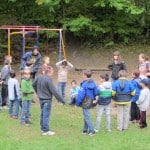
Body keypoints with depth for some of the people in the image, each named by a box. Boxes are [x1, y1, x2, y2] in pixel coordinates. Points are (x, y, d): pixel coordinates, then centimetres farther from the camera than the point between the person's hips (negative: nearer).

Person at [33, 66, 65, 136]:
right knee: (46, 115, -2)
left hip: (41, 98, 8)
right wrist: (61, 99, -17)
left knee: (42, 114, 17)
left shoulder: (39, 77, 1)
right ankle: (46, 130, 2)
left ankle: (43, 128, 27)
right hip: (47, 99, -8)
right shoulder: (48, 80, -22)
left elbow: (34, 84, 18)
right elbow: (54, 91, -22)